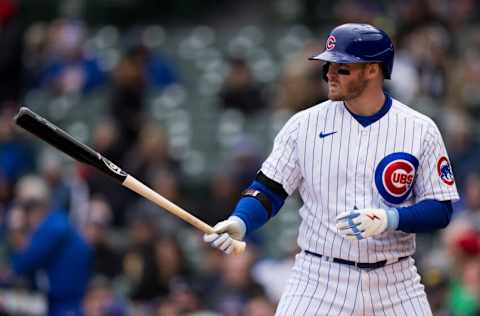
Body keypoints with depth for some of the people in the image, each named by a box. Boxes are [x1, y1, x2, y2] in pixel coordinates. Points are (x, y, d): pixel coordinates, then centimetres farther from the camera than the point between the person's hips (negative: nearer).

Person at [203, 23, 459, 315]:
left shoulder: (420, 129, -2)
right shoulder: (305, 124, 1)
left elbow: (441, 211, -2)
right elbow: (270, 188, 4)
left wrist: (390, 219, -19)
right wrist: (239, 223, -15)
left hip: (394, 283, 0)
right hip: (318, 278, 0)